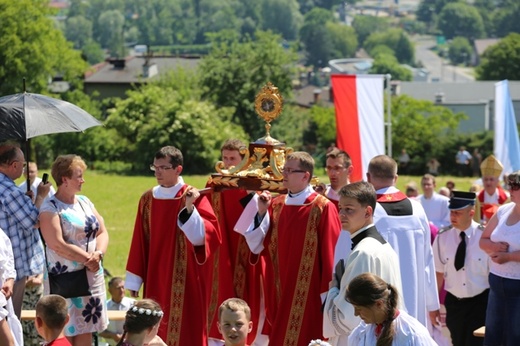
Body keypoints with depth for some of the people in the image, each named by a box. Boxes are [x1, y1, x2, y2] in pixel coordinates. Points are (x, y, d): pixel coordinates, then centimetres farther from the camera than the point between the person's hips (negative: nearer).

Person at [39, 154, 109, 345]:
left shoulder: (85, 202, 12)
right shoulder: (50, 208, -9)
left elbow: (102, 232, 9)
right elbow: (57, 245, -19)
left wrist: (98, 254, -11)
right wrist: (87, 259, -16)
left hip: (91, 277, 6)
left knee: (86, 330, 7)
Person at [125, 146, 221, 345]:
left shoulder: (193, 197, -7)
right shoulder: (148, 199, 6)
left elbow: (205, 235, -17)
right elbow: (139, 242, 9)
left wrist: (189, 209, -29)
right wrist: (133, 281, 8)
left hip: (184, 281, -5)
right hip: (155, 278, 5)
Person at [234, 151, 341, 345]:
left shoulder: (323, 208, -10)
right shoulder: (276, 205, 8)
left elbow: (331, 254, -12)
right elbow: (258, 246, 5)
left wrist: (328, 297, -13)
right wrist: (261, 212, -6)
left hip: (309, 296, -6)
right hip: (280, 294, 6)